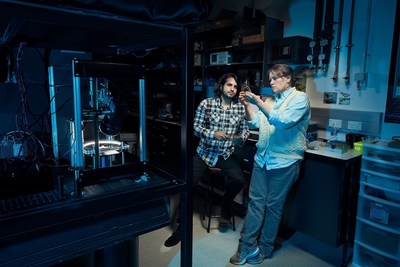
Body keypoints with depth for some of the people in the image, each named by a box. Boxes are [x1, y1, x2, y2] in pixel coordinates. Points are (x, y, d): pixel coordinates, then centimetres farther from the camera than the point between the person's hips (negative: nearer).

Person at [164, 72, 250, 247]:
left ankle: (225, 209, 12)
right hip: (205, 153, -1)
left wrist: (241, 138, -15)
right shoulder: (206, 104, -5)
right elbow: (196, 127, -5)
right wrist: (213, 134, -21)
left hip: (226, 154, 2)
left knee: (239, 180, -22)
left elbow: (245, 129, 8)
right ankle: (182, 226, 8)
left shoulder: (240, 108, 2)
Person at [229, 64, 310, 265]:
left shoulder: (300, 98, -4)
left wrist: (258, 102, -22)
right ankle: (246, 247, 14)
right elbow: (255, 123, 12)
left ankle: (264, 248, 22)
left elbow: (282, 121, -20)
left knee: (273, 205, 6)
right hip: (262, 158, 5)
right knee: (255, 201, 5)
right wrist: (247, 105, -3)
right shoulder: (271, 100, 14)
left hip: (284, 161, -5)